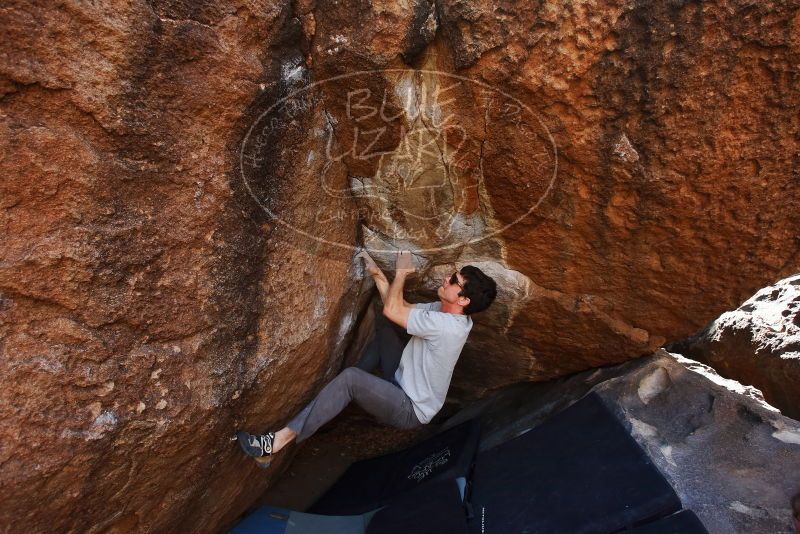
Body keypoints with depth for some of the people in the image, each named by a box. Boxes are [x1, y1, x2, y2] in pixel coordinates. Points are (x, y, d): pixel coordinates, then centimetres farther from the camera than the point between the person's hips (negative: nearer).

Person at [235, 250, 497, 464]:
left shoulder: (446, 326, -31)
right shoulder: (443, 310, -2)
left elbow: (392, 310, -25)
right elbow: (400, 308, 5)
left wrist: (401, 272, -12)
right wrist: (377, 274, -3)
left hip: (411, 411, -9)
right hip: (404, 384, 9)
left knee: (349, 378, -28)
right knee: (385, 326, 8)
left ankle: (281, 439, -24)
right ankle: (362, 383, 15)